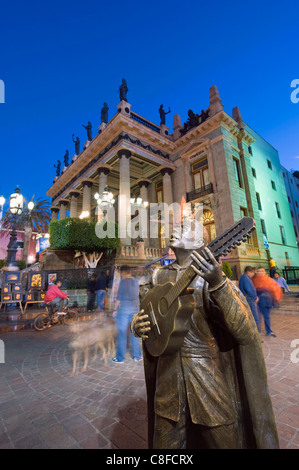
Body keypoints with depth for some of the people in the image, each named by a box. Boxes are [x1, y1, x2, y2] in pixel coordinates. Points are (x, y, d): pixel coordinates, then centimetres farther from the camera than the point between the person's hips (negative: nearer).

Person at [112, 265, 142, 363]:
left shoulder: (123, 281, -11)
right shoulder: (136, 282, 6)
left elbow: (119, 297, -10)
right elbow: (136, 295, 11)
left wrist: (115, 309, -1)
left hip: (124, 308, -5)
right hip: (135, 308, 5)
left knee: (122, 333, 5)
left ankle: (120, 357, 14)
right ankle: (137, 355, 20)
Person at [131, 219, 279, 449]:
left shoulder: (211, 276, -13)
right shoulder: (159, 276, 0)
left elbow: (246, 333, -22)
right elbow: (145, 314, 11)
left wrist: (219, 284, -36)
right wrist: (137, 325, -11)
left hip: (211, 379, -3)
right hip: (168, 377, 3)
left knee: (222, 441, 16)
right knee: (164, 442, 16)